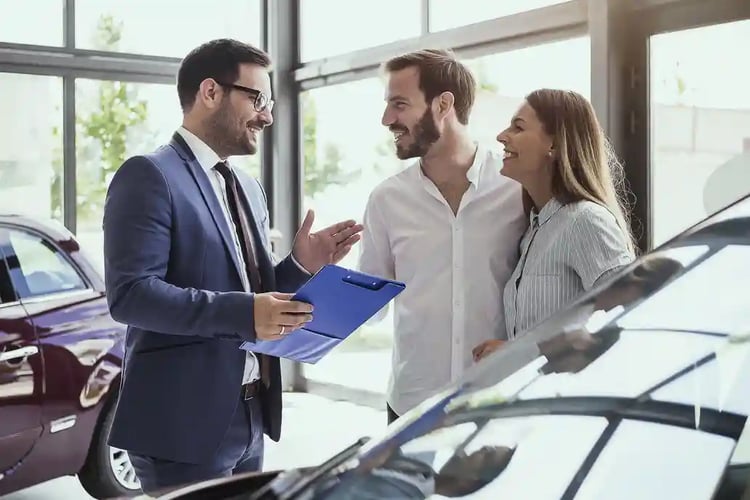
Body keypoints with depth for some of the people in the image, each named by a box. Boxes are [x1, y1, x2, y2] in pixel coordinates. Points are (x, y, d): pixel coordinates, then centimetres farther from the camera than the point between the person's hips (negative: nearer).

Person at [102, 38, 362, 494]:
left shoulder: (249, 189, 16)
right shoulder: (150, 175, -11)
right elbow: (131, 293, -21)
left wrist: (302, 266, -1)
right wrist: (244, 313, -28)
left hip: (248, 417, 9)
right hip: (184, 421, -8)